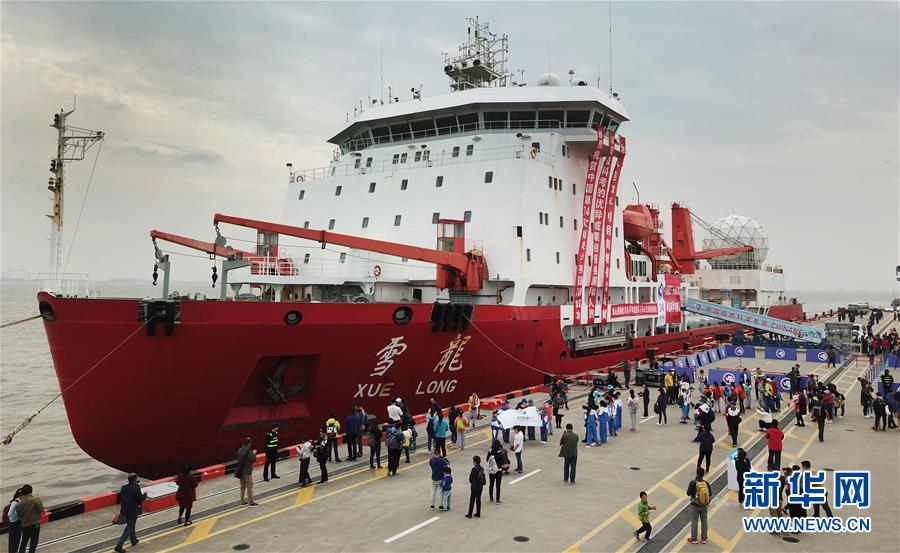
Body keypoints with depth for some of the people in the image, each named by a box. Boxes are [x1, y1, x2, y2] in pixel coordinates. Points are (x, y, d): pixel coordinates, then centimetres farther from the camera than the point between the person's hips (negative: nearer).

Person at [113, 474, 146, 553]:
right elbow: (140, 499, -18)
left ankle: (134, 540, 43)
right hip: (133, 511, -7)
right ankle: (118, 546, -2)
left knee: (131, 525, 25)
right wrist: (145, 494, 4)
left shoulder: (123, 487, -4)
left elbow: (122, 497, 10)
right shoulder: (136, 489, -22)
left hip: (125, 510, 7)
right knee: (129, 528, 4)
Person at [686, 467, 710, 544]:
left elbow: (688, 493, -11)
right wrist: (708, 503, 14)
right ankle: (704, 538, 23)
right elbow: (710, 495, 0)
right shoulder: (706, 483, -8)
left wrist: (689, 486, 5)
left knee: (694, 522, 8)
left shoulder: (693, 483, -18)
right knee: (704, 521, 15)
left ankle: (694, 539, 14)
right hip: (704, 506, 3)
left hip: (695, 506, -3)